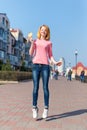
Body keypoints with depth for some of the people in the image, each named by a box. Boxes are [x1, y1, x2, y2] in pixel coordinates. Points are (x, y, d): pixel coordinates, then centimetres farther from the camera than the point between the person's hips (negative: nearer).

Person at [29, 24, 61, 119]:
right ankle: (34, 108, 0)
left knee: (45, 87, -4)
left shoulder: (49, 43, 13)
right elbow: (31, 53, 8)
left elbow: (50, 55, 11)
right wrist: (32, 43, -3)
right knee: (36, 87, -4)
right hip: (36, 65, 1)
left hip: (45, 66, 0)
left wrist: (54, 62, -7)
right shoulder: (35, 41, 15)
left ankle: (46, 109, 0)